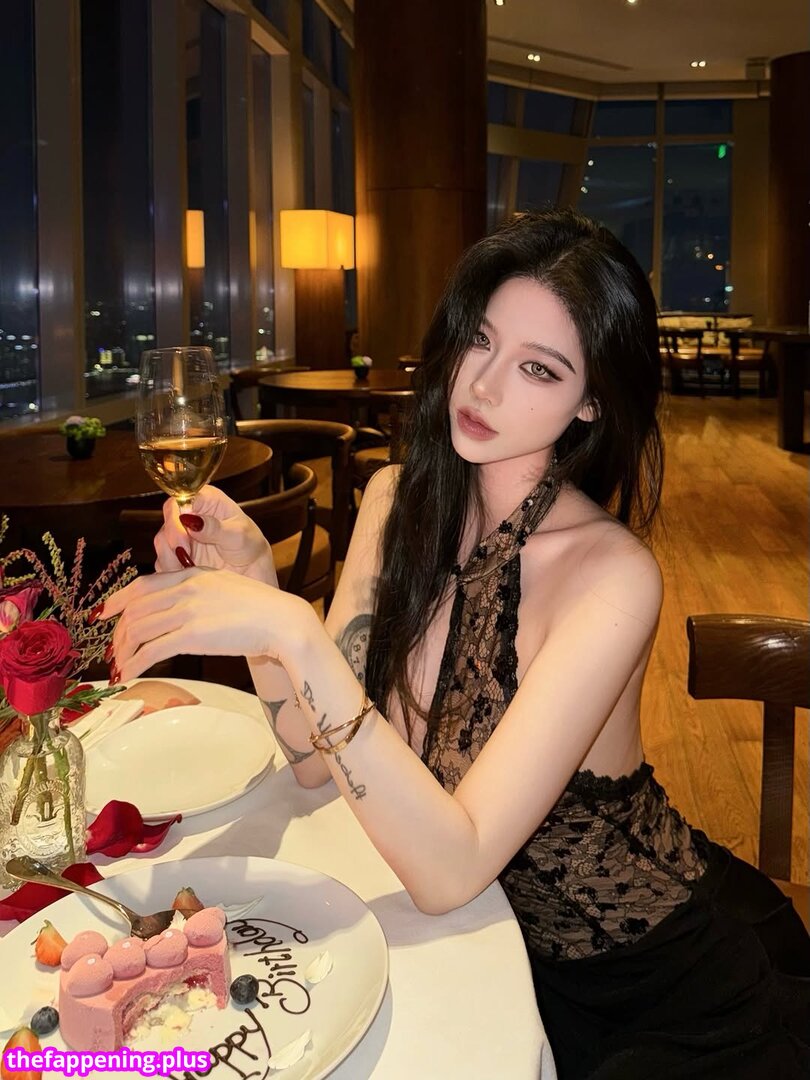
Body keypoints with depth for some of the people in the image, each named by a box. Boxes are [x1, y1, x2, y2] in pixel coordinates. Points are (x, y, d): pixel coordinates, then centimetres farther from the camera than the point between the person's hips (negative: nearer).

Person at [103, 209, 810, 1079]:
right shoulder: (398, 500, -7)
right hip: (497, 943, 5)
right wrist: (255, 589, -24)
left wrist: (298, 638, -39)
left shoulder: (609, 575, -26)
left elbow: (449, 869, -31)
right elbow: (317, 761, -8)